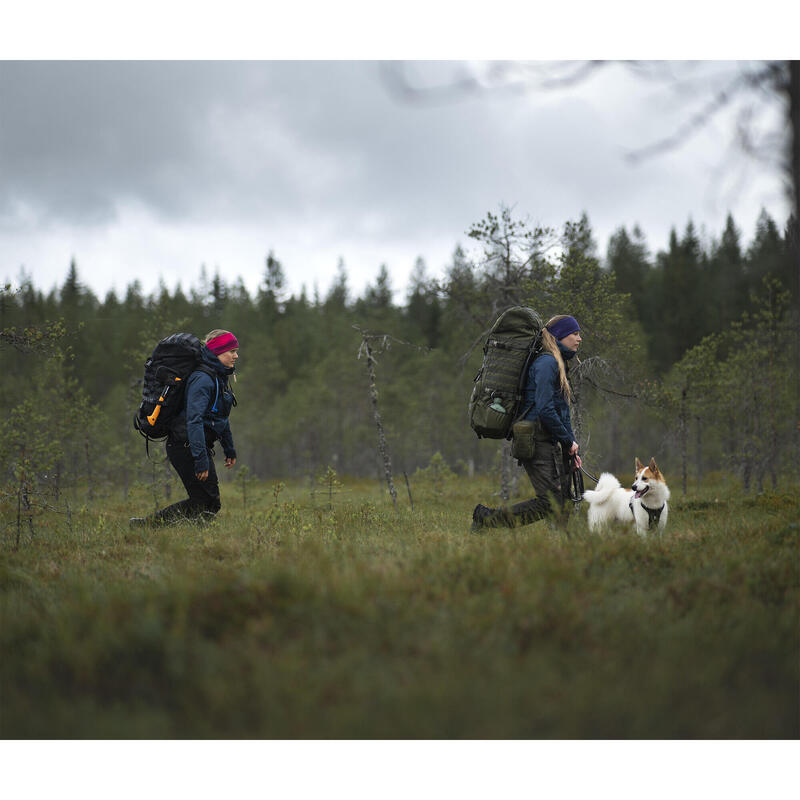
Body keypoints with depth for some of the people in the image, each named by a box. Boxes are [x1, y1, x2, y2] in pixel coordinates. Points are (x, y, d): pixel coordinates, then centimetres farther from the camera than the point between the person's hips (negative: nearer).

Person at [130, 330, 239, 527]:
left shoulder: (219, 378, 15)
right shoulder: (202, 379, -17)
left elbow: (221, 416, 27)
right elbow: (194, 420, -24)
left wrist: (230, 449, 28)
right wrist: (201, 460, -28)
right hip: (187, 446, -10)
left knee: (205, 502, 10)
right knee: (207, 504, -9)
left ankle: (147, 524, 12)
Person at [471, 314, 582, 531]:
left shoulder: (560, 364, 20)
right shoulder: (546, 363, -11)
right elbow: (544, 409, -20)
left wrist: (571, 450, 16)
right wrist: (568, 441, -11)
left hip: (552, 444, 10)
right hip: (538, 443, -10)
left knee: (563, 501, 5)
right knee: (549, 502, -13)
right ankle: (487, 518, -6)